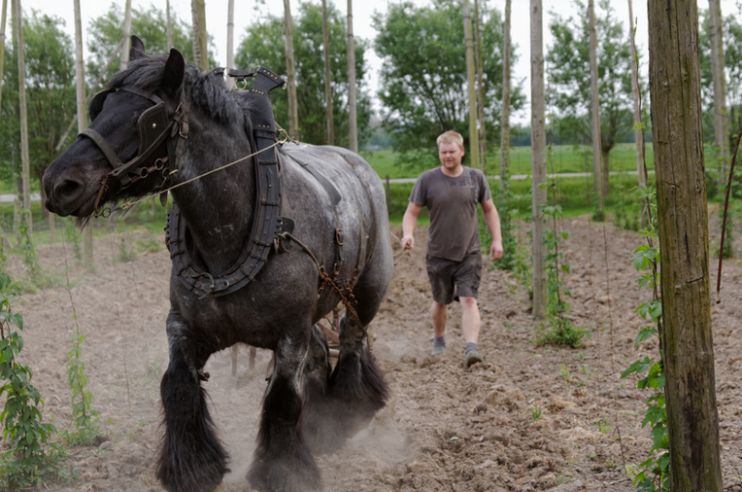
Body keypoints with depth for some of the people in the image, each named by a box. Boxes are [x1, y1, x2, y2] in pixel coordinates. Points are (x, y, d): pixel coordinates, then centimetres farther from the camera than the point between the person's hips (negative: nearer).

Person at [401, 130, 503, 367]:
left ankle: (471, 348, -24)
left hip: (469, 254, 0)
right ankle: (439, 341, 40)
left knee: (469, 300, -15)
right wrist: (408, 234, -22)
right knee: (440, 302, 16)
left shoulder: (475, 178, 0)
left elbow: (489, 209, 11)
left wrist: (497, 239, 3)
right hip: (439, 255, 0)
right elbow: (412, 212, -2)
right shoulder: (427, 180, -6)